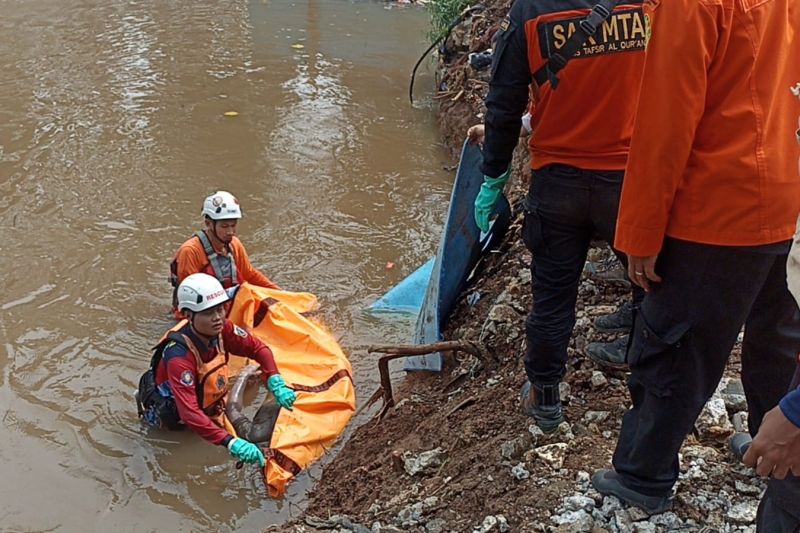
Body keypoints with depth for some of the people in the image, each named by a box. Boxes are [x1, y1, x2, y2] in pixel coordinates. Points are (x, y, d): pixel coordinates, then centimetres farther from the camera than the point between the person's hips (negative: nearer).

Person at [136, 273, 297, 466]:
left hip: (209, 403, 5)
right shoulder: (179, 356, -40)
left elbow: (258, 348, -7)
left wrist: (276, 384, -24)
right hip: (171, 412, -5)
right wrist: (231, 442, -56)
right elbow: (190, 414, -47)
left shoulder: (221, 329, -21)